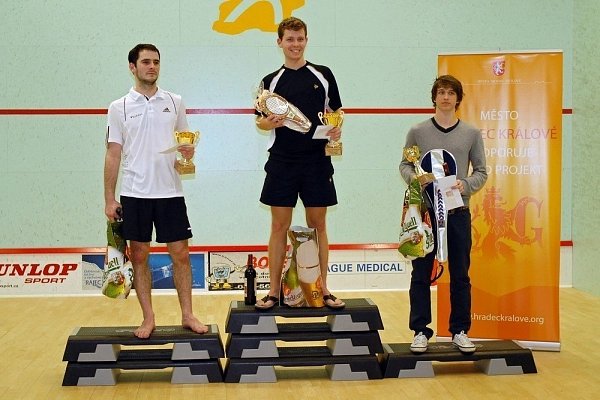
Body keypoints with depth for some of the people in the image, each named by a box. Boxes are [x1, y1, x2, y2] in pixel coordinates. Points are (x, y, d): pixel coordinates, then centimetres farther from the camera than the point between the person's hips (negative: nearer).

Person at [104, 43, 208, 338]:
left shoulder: (175, 102, 7)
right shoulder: (119, 108, 2)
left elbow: (186, 141, 17)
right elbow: (113, 154, 2)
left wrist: (188, 151, -8)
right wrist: (109, 199, -2)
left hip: (170, 192, 1)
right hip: (134, 194, -1)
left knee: (180, 254, 2)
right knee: (139, 256, 5)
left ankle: (187, 315, 14)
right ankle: (148, 319, 15)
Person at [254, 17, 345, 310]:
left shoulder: (323, 75, 7)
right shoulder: (271, 81, 8)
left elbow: (336, 112, 11)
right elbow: (260, 122, 9)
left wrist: (337, 128, -10)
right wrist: (269, 123, -13)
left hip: (317, 160, 0)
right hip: (281, 162, 0)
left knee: (318, 225, 6)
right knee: (279, 226, 2)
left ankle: (323, 289, 14)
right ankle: (274, 291, 9)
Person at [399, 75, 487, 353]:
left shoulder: (471, 134, 6)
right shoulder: (418, 132, 4)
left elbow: (481, 172, 6)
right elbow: (405, 164, 8)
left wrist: (465, 184, -13)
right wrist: (413, 177, -14)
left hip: (458, 212, 1)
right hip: (424, 209, -1)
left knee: (460, 275, 7)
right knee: (421, 274, 3)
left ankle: (460, 331, 18)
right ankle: (421, 332, 13)